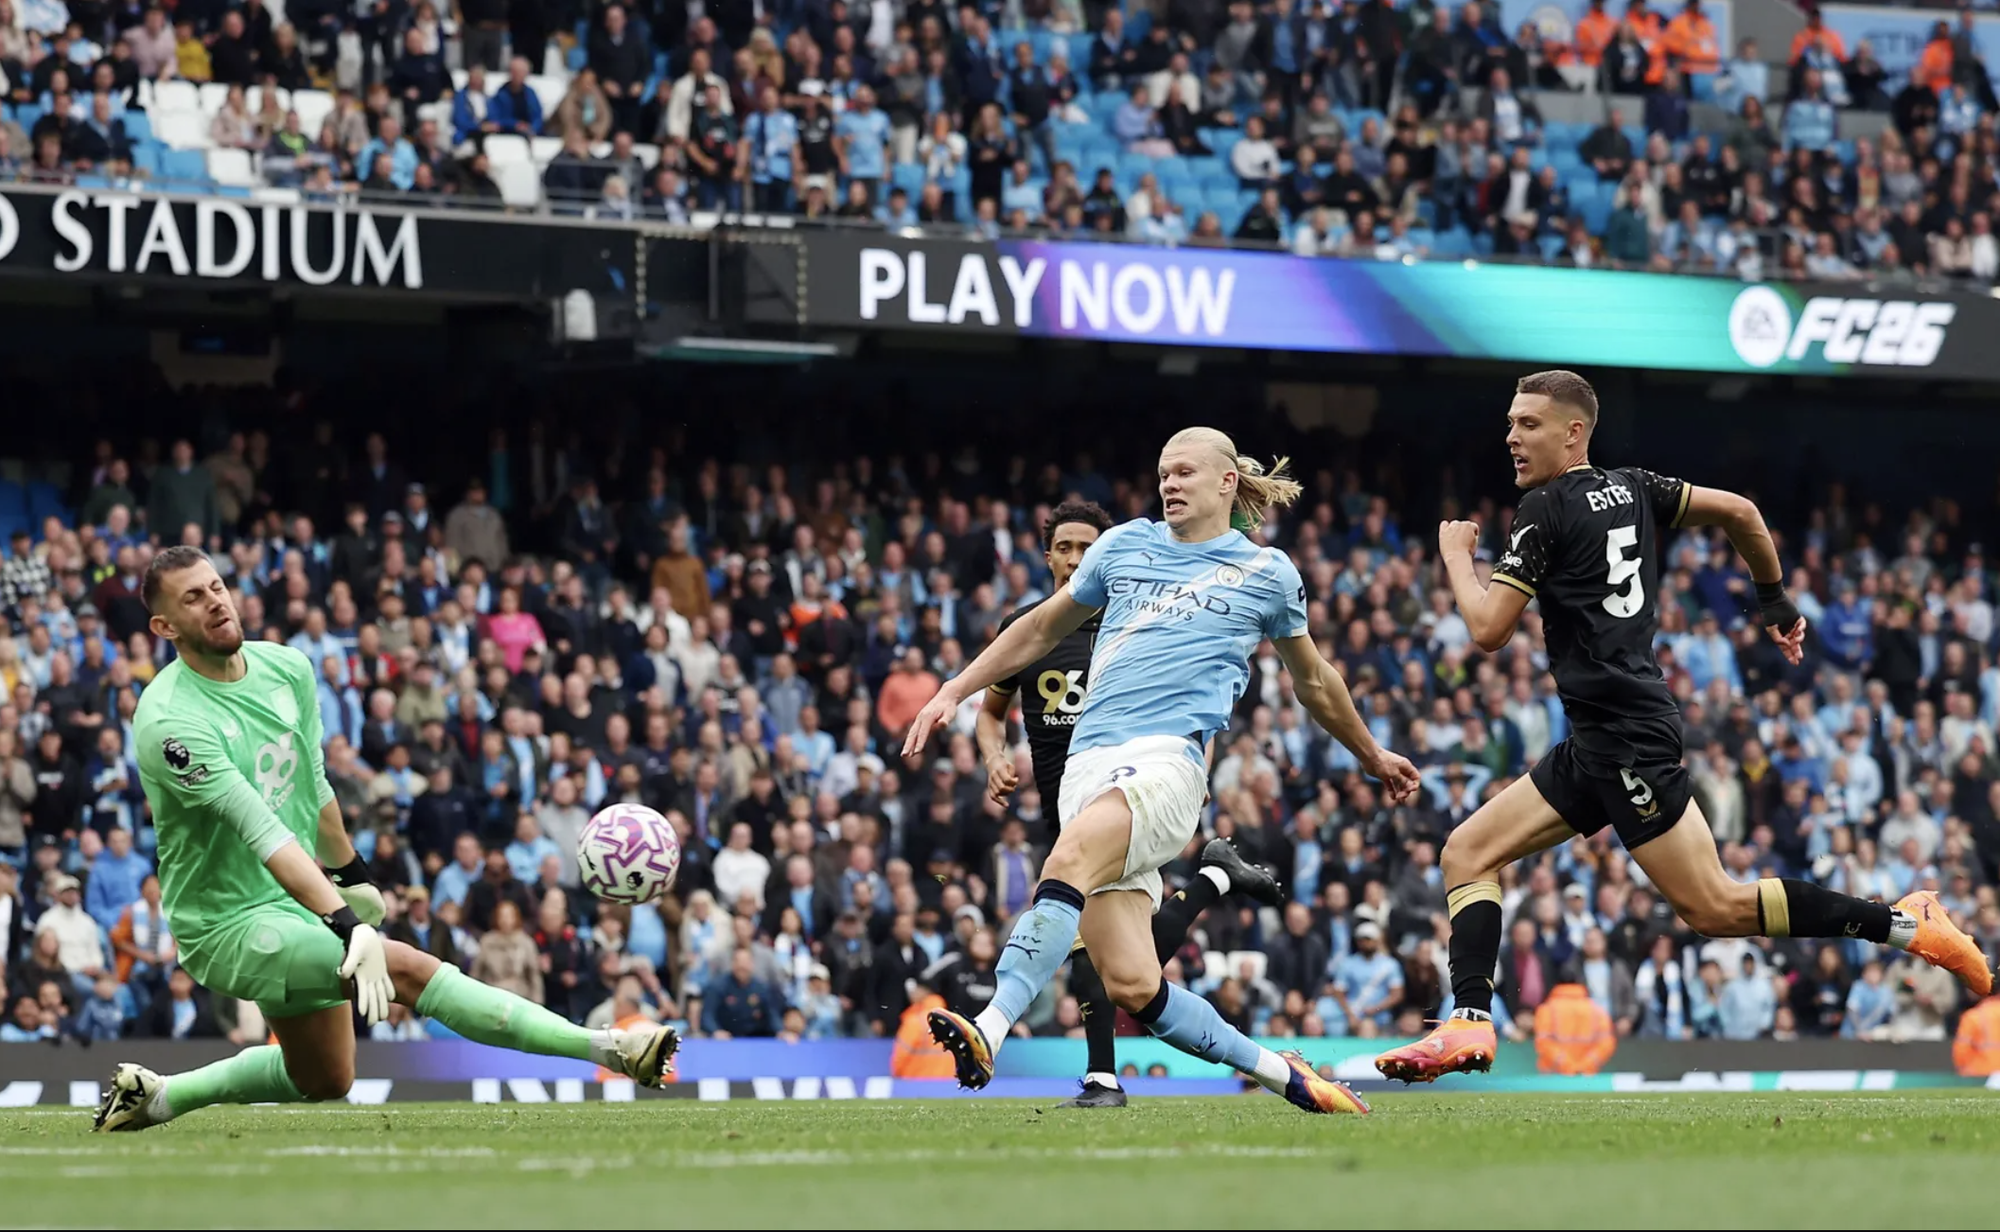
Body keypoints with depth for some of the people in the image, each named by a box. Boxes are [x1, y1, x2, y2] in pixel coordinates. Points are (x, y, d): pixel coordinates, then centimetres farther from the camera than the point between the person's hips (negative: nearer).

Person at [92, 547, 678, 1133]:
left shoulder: (288, 668, 0)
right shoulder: (169, 721, -24)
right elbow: (263, 833, -32)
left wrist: (351, 876, 28)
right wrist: (347, 926, -38)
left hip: (297, 905, 9)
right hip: (228, 925, -9)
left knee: (324, 1082, 18)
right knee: (406, 968, -23)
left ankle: (155, 1096, 31)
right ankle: (605, 1048, -26)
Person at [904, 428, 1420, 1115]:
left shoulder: (1268, 573, 13)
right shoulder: (1125, 546, 18)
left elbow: (1313, 682, 29)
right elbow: (1043, 628, 31)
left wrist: (1372, 757, 40)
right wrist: (954, 692, 25)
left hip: (1167, 760, -4)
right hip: (1089, 766, 4)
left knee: (1071, 859, -36)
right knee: (1132, 986, -9)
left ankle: (991, 1031, -48)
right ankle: (1277, 1072, 10)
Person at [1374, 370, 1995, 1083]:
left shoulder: (1546, 509, -9)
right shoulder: (1630, 489, 14)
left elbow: (1489, 630, -12)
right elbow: (1740, 512, 16)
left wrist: (1456, 555, 5)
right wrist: (1776, 601, 27)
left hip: (1626, 736, -10)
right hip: (1596, 747, 10)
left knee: (1714, 909, -9)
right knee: (1467, 852, 6)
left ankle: (1904, 925, -7)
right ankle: (1469, 1025, -7)